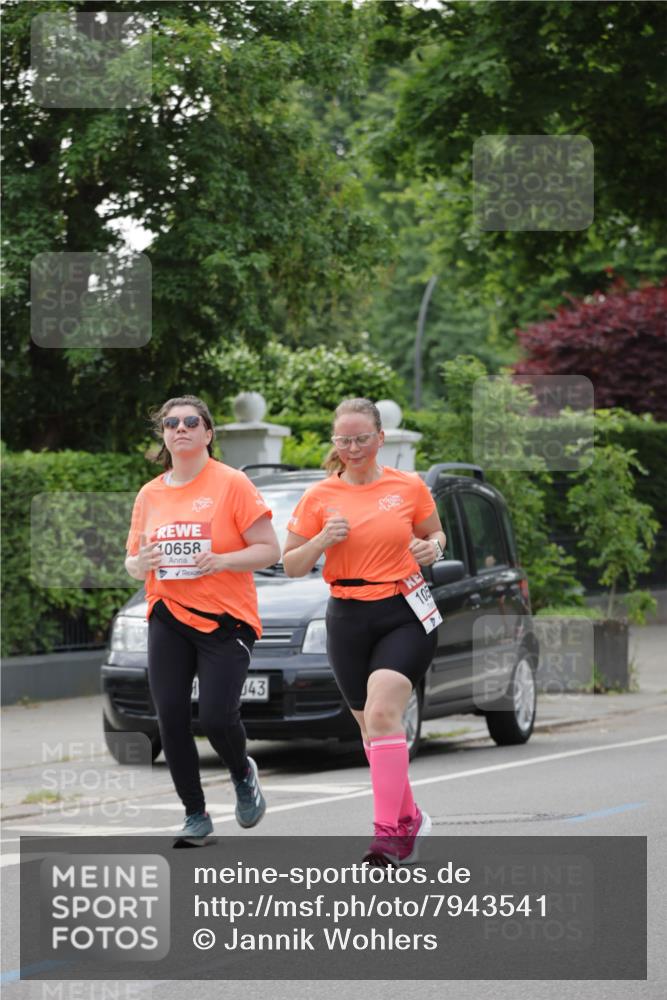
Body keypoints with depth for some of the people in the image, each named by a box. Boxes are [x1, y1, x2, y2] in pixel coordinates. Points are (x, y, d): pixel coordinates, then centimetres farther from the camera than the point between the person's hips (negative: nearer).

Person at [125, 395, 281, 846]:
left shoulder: (231, 483, -5)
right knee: (171, 719, -3)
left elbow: (270, 549, -7)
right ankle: (196, 816, 13)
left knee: (216, 716, -14)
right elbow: (133, 560, 18)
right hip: (168, 618, 4)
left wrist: (222, 560, -23)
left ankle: (244, 774, 21)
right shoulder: (150, 494, 10)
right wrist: (139, 564, -6)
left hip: (226, 619, -4)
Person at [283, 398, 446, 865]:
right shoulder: (319, 497, 2)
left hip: (405, 616, -3)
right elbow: (291, 565, 5)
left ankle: (389, 832, -23)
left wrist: (432, 547, -8)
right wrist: (322, 541, -13)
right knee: (372, 726, 9)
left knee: (382, 714, -21)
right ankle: (410, 817, 30)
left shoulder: (410, 487, 1)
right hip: (349, 620, 3)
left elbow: (436, 536, 15)